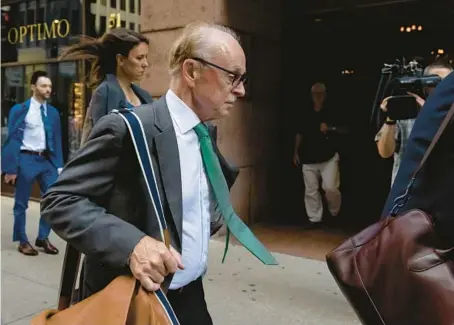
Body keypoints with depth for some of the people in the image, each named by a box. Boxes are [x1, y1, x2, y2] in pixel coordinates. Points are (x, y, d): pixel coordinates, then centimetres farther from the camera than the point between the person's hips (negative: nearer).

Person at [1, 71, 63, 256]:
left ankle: (43, 238, 21)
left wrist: (59, 165, 6)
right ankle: (22, 241, 21)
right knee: (21, 203, 6)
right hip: (26, 159, -4)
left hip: (47, 159, 4)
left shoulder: (53, 112, 9)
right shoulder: (20, 109, -3)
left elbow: (57, 141, 11)